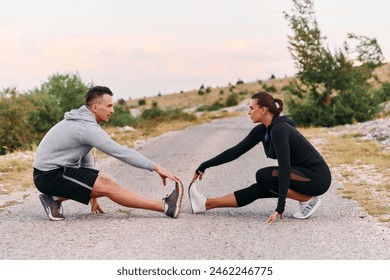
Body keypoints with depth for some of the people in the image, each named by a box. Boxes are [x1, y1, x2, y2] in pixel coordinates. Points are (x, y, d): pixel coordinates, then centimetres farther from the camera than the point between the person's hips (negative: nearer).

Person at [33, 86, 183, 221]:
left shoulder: (83, 120, 10)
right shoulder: (88, 128, -21)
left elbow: (85, 153, 19)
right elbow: (122, 152, -24)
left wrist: (92, 192, 21)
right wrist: (156, 168, -21)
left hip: (60, 169, 10)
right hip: (49, 175, -10)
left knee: (108, 181, 5)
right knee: (108, 186, -17)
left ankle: (56, 198, 1)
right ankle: (165, 206, -19)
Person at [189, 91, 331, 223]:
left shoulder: (279, 129, -23)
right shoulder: (261, 130, 4)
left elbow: (285, 167, -29)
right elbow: (236, 151, 9)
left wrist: (280, 206, -31)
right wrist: (204, 166, 8)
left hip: (317, 177, -8)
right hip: (304, 173, 8)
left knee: (263, 176, -16)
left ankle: (308, 200, -9)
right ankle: (207, 203, 5)